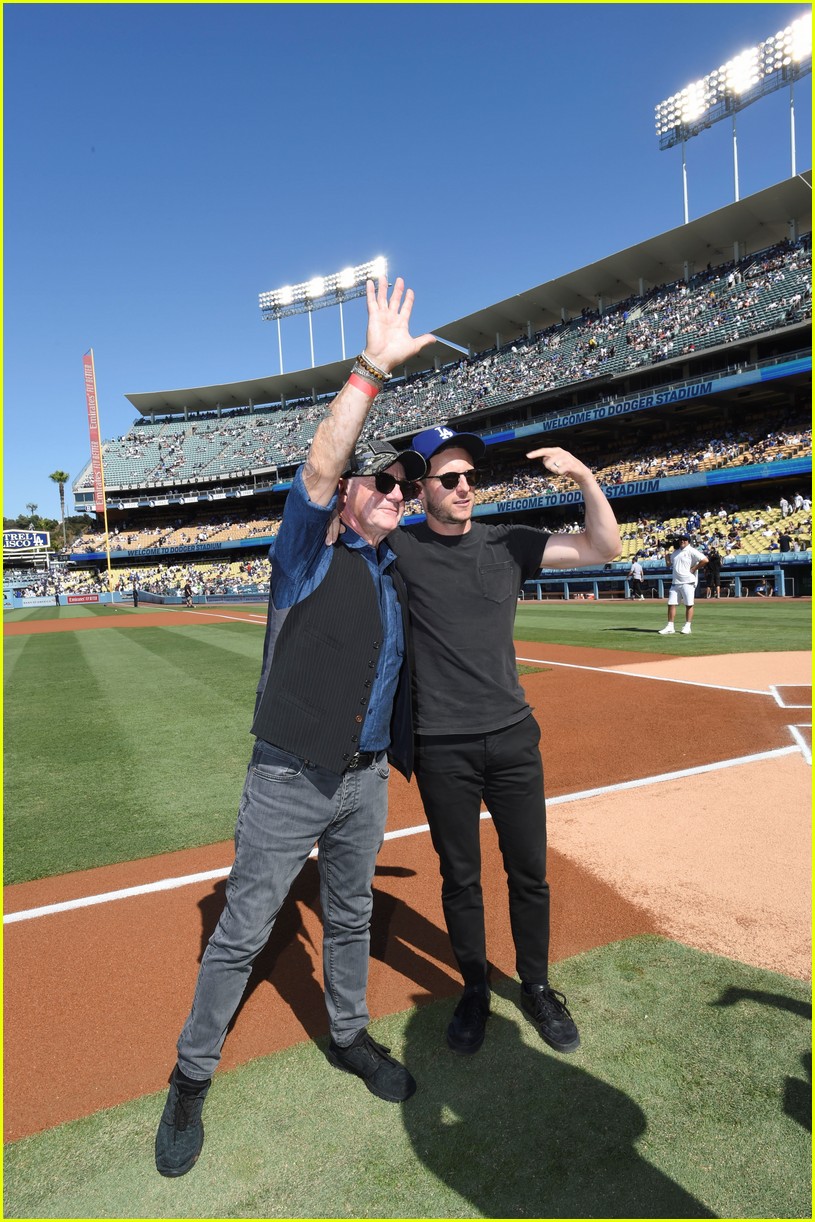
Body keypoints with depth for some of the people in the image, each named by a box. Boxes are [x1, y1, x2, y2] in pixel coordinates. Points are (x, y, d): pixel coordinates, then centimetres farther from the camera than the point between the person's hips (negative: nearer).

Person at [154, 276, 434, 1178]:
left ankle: (349, 1037, 44)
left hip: (365, 779, 6)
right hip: (290, 779, -6)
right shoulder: (308, 557, -9)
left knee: (351, 917, 22)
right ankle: (192, 1075, 28)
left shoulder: (397, 580, 9)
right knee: (243, 930, 6)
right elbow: (316, 468, -26)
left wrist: (404, 758, 18)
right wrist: (372, 371, -30)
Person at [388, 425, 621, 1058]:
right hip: (441, 747, -2)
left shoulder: (510, 543, 3)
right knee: (460, 877, 14)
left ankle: (536, 986, 38)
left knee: (530, 872, 14)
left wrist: (585, 477, -13)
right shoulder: (397, 549, -4)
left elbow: (604, 548, 0)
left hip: (513, 737, 3)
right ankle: (475, 988, 37)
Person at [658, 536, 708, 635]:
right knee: (671, 604, 3)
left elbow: (705, 560, -17)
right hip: (675, 582, 7)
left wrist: (693, 569, -14)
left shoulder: (691, 551, -6)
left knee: (689, 604, 1)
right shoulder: (675, 552, 16)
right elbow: (670, 564, 28)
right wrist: (666, 555, 13)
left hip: (687, 582, -6)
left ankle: (687, 626, 7)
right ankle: (670, 627, 6)